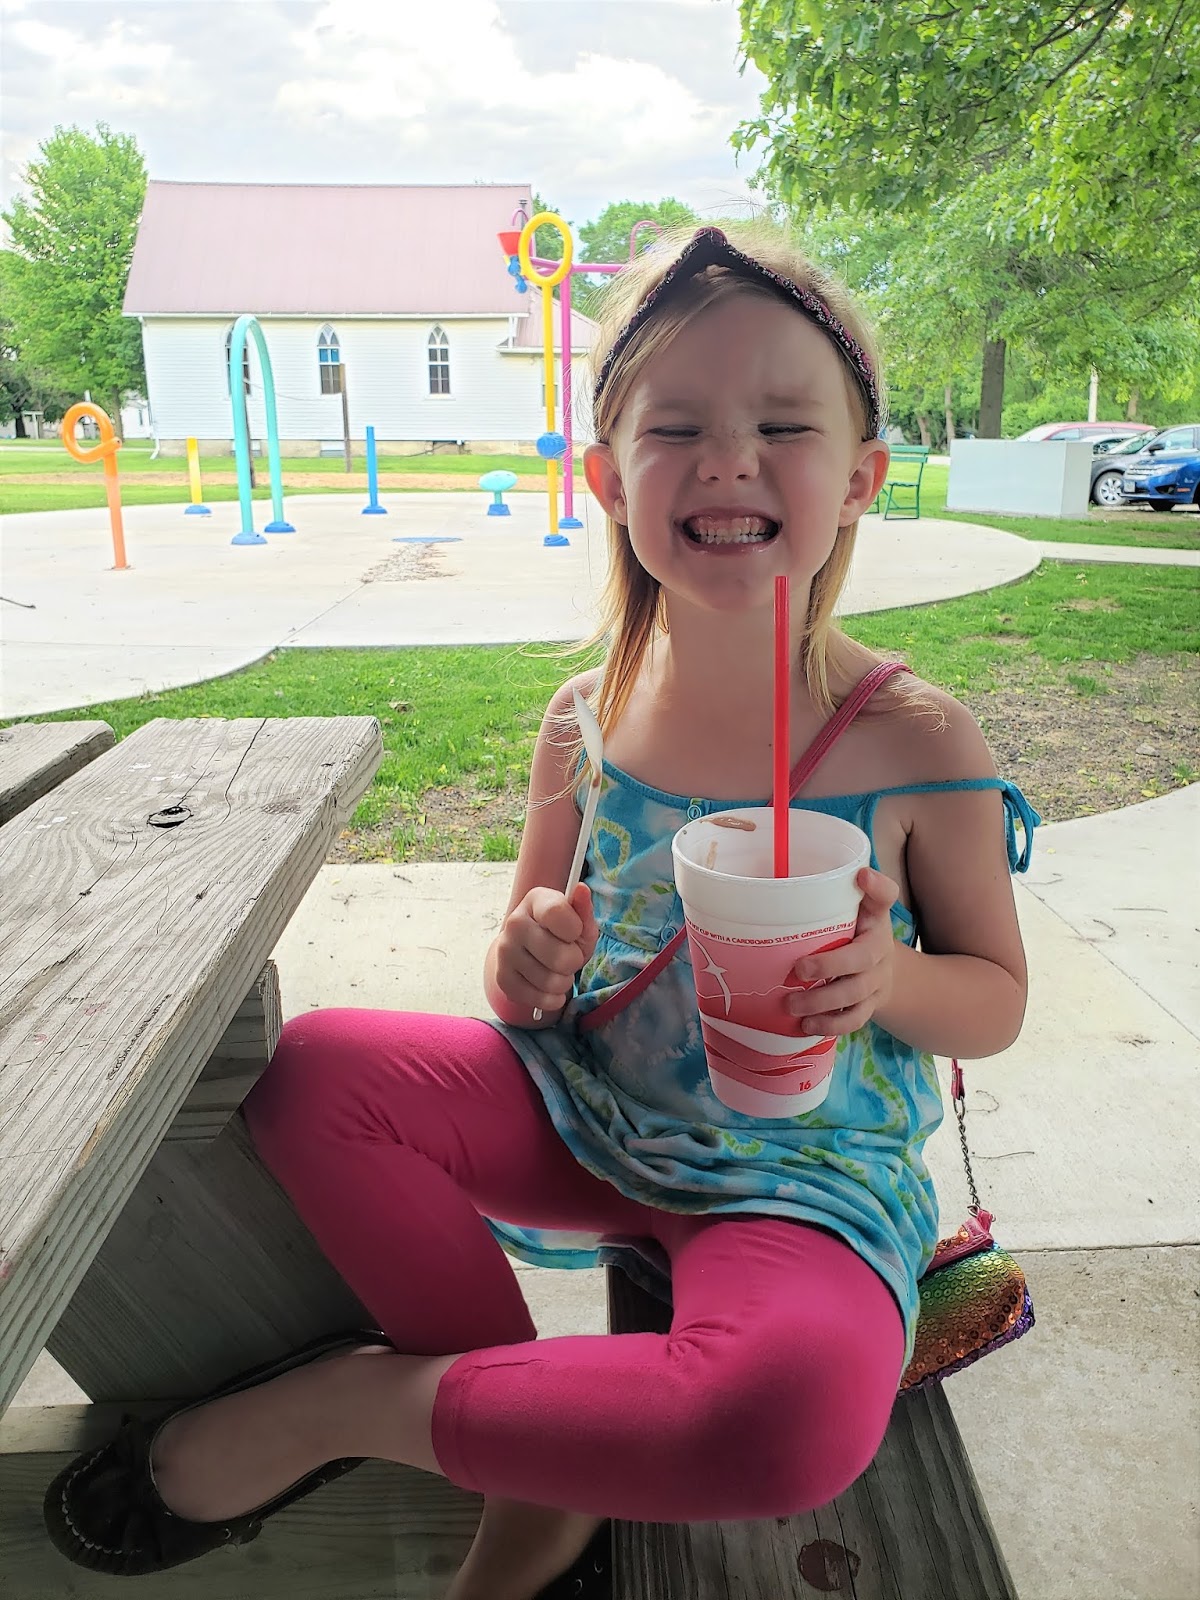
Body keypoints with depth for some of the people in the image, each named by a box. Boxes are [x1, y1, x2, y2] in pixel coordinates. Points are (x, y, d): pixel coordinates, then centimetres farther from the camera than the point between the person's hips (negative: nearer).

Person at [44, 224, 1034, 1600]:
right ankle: (541, 1489, -4)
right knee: (312, 1071, -14)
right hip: (586, 1115, 4)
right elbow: (530, 979, 8)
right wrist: (526, 963, -17)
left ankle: (352, 1402, -9)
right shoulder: (584, 726, -5)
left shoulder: (915, 743, -14)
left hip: (802, 1172, -3)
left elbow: (997, 998, -2)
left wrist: (891, 981, -24)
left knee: (797, 1410, -35)